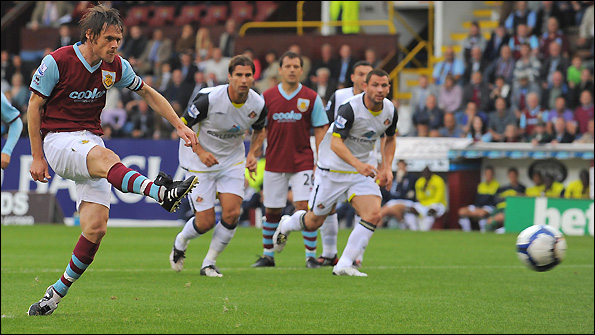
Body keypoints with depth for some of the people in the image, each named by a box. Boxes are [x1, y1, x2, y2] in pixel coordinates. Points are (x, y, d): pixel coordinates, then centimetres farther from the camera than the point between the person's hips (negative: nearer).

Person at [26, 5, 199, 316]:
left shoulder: (115, 66, 2)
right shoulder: (57, 62, -12)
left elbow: (148, 92, 17)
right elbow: (34, 106, -4)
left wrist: (179, 125, 9)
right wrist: (37, 157, -4)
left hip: (91, 139, 5)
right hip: (57, 137, -5)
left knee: (96, 228, -10)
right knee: (106, 158, -38)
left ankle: (57, 292, 5)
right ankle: (162, 193, -63)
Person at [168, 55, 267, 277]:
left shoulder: (258, 104, -12)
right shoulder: (209, 98, -25)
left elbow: (259, 130, 10)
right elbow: (183, 125, -13)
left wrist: (252, 154, -6)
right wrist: (200, 151, -24)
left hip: (233, 160, 4)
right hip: (201, 160, -4)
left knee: (232, 213, -14)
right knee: (205, 222, -6)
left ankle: (209, 263, 6)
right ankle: (180, 242, 30)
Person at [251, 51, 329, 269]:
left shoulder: (311, 98, -1)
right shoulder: (267, 97, 3)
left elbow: (320, 130, 2)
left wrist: (321, 161, -4)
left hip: (302, 162, -2)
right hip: (274, 163, 2)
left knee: (304, 206, -12)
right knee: (271, 210, 7)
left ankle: (311, 255, -6)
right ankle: (267, 255, 20)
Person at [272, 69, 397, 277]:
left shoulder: (390, 111, -3)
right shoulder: (350, 108, -24)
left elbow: (390, 139, 16)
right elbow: (335, 143, -26)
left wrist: (387, 168, 2)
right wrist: (357, 164, -40)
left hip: (362, 170, 5)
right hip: (333, 169, -5)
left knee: (374, 215, -18)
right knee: (313, 222, 5)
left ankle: (344, 265, -10)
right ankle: (286, 226, 42)